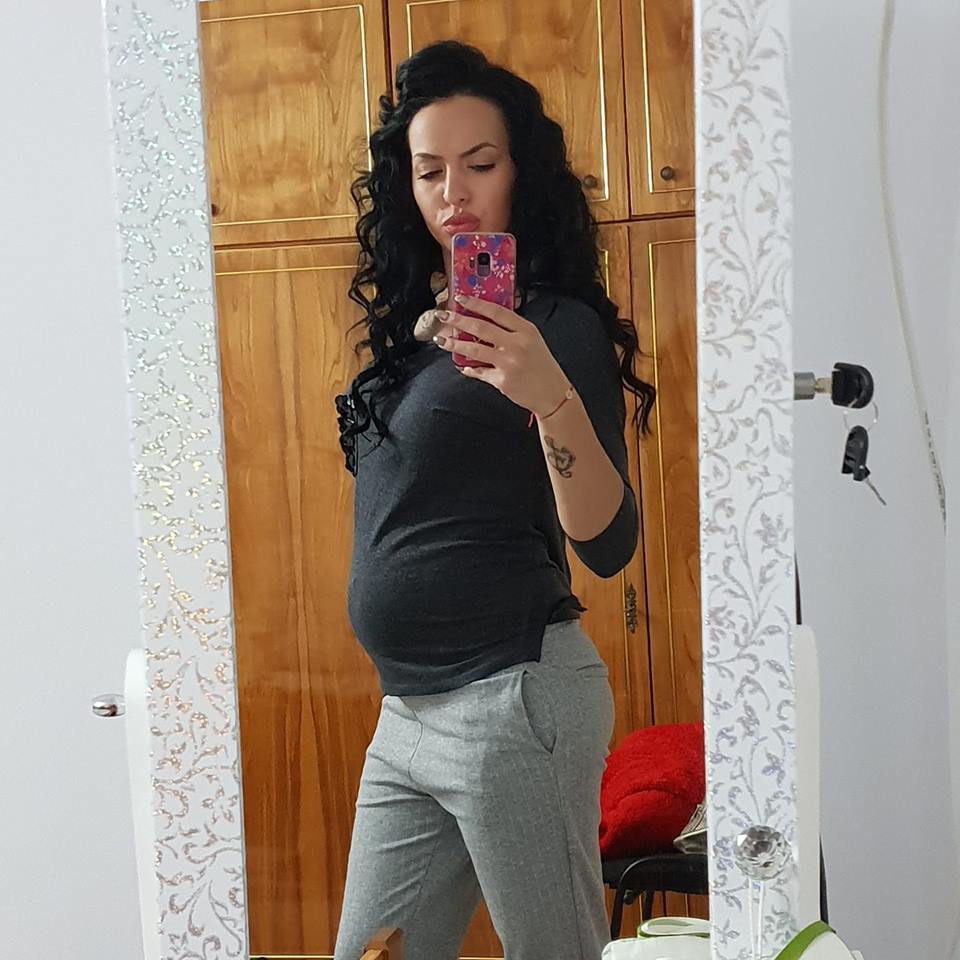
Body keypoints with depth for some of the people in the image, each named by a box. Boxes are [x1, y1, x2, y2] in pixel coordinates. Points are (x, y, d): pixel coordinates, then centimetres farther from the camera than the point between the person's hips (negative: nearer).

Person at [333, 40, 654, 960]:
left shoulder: (558, 326, -9)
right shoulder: (416, 322, 11)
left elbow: (608, 545, -21)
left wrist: (553, 397, -33)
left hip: (513, 700, -7)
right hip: (407, 713, 8)